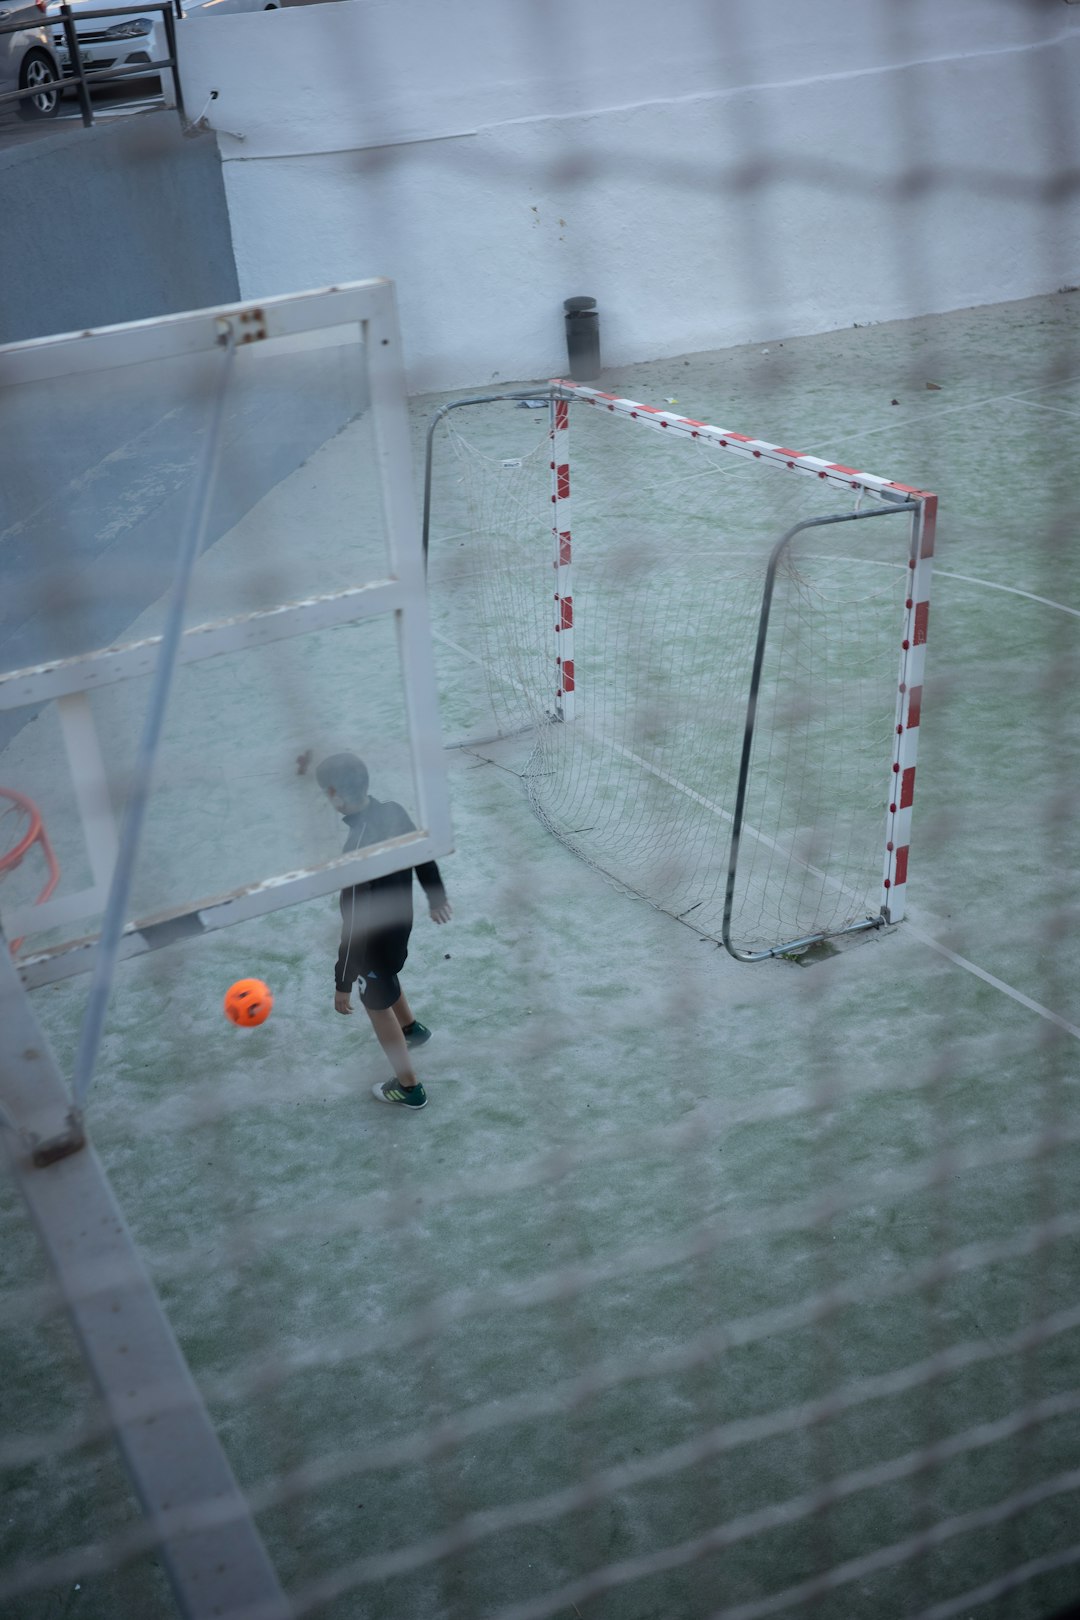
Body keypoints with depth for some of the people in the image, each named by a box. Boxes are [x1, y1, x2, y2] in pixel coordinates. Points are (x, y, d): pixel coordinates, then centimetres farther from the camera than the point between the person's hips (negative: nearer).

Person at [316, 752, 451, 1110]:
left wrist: (342, 983, -21)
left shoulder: (357, 851, -38)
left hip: (376, 939, -7)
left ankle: (409, 1089, 34)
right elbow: (424, 855, 4)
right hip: (400, 922, 7)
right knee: (384, 981, 36)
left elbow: (355, 925, -31)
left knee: (378, 1006, 16)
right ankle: (411, 1029, 61)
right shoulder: (393, 811, -14)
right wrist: (436, 897, 23)